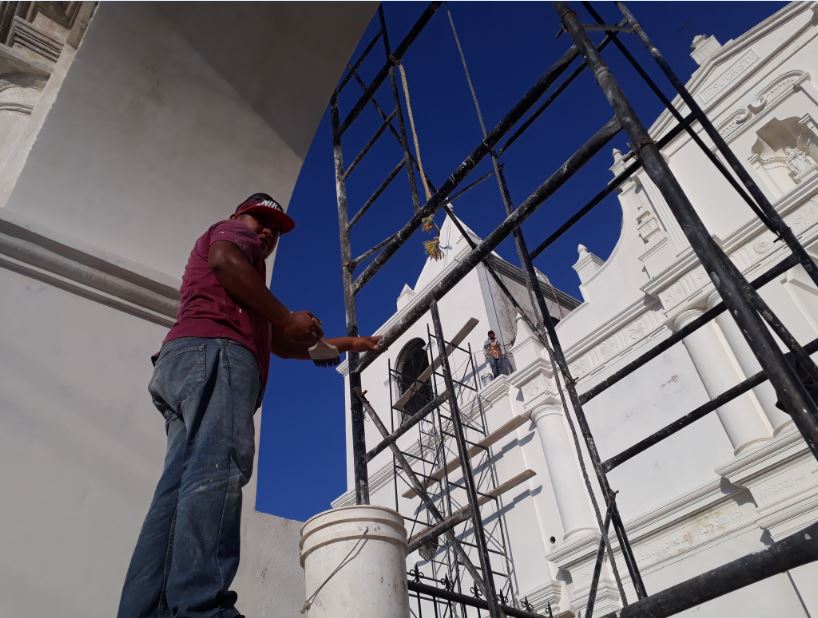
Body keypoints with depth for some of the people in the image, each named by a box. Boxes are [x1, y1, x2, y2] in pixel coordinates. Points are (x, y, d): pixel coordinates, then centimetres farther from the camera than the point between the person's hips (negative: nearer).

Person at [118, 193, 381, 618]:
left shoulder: (246, 284, 44)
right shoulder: (230, 232, 20)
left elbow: (279, 343, 42)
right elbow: (224, 260, -7)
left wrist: (341, 344, 42)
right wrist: (286, 318, -4)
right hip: (215, 350, -9)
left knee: (180, 489, -8)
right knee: (219, 468, -27)